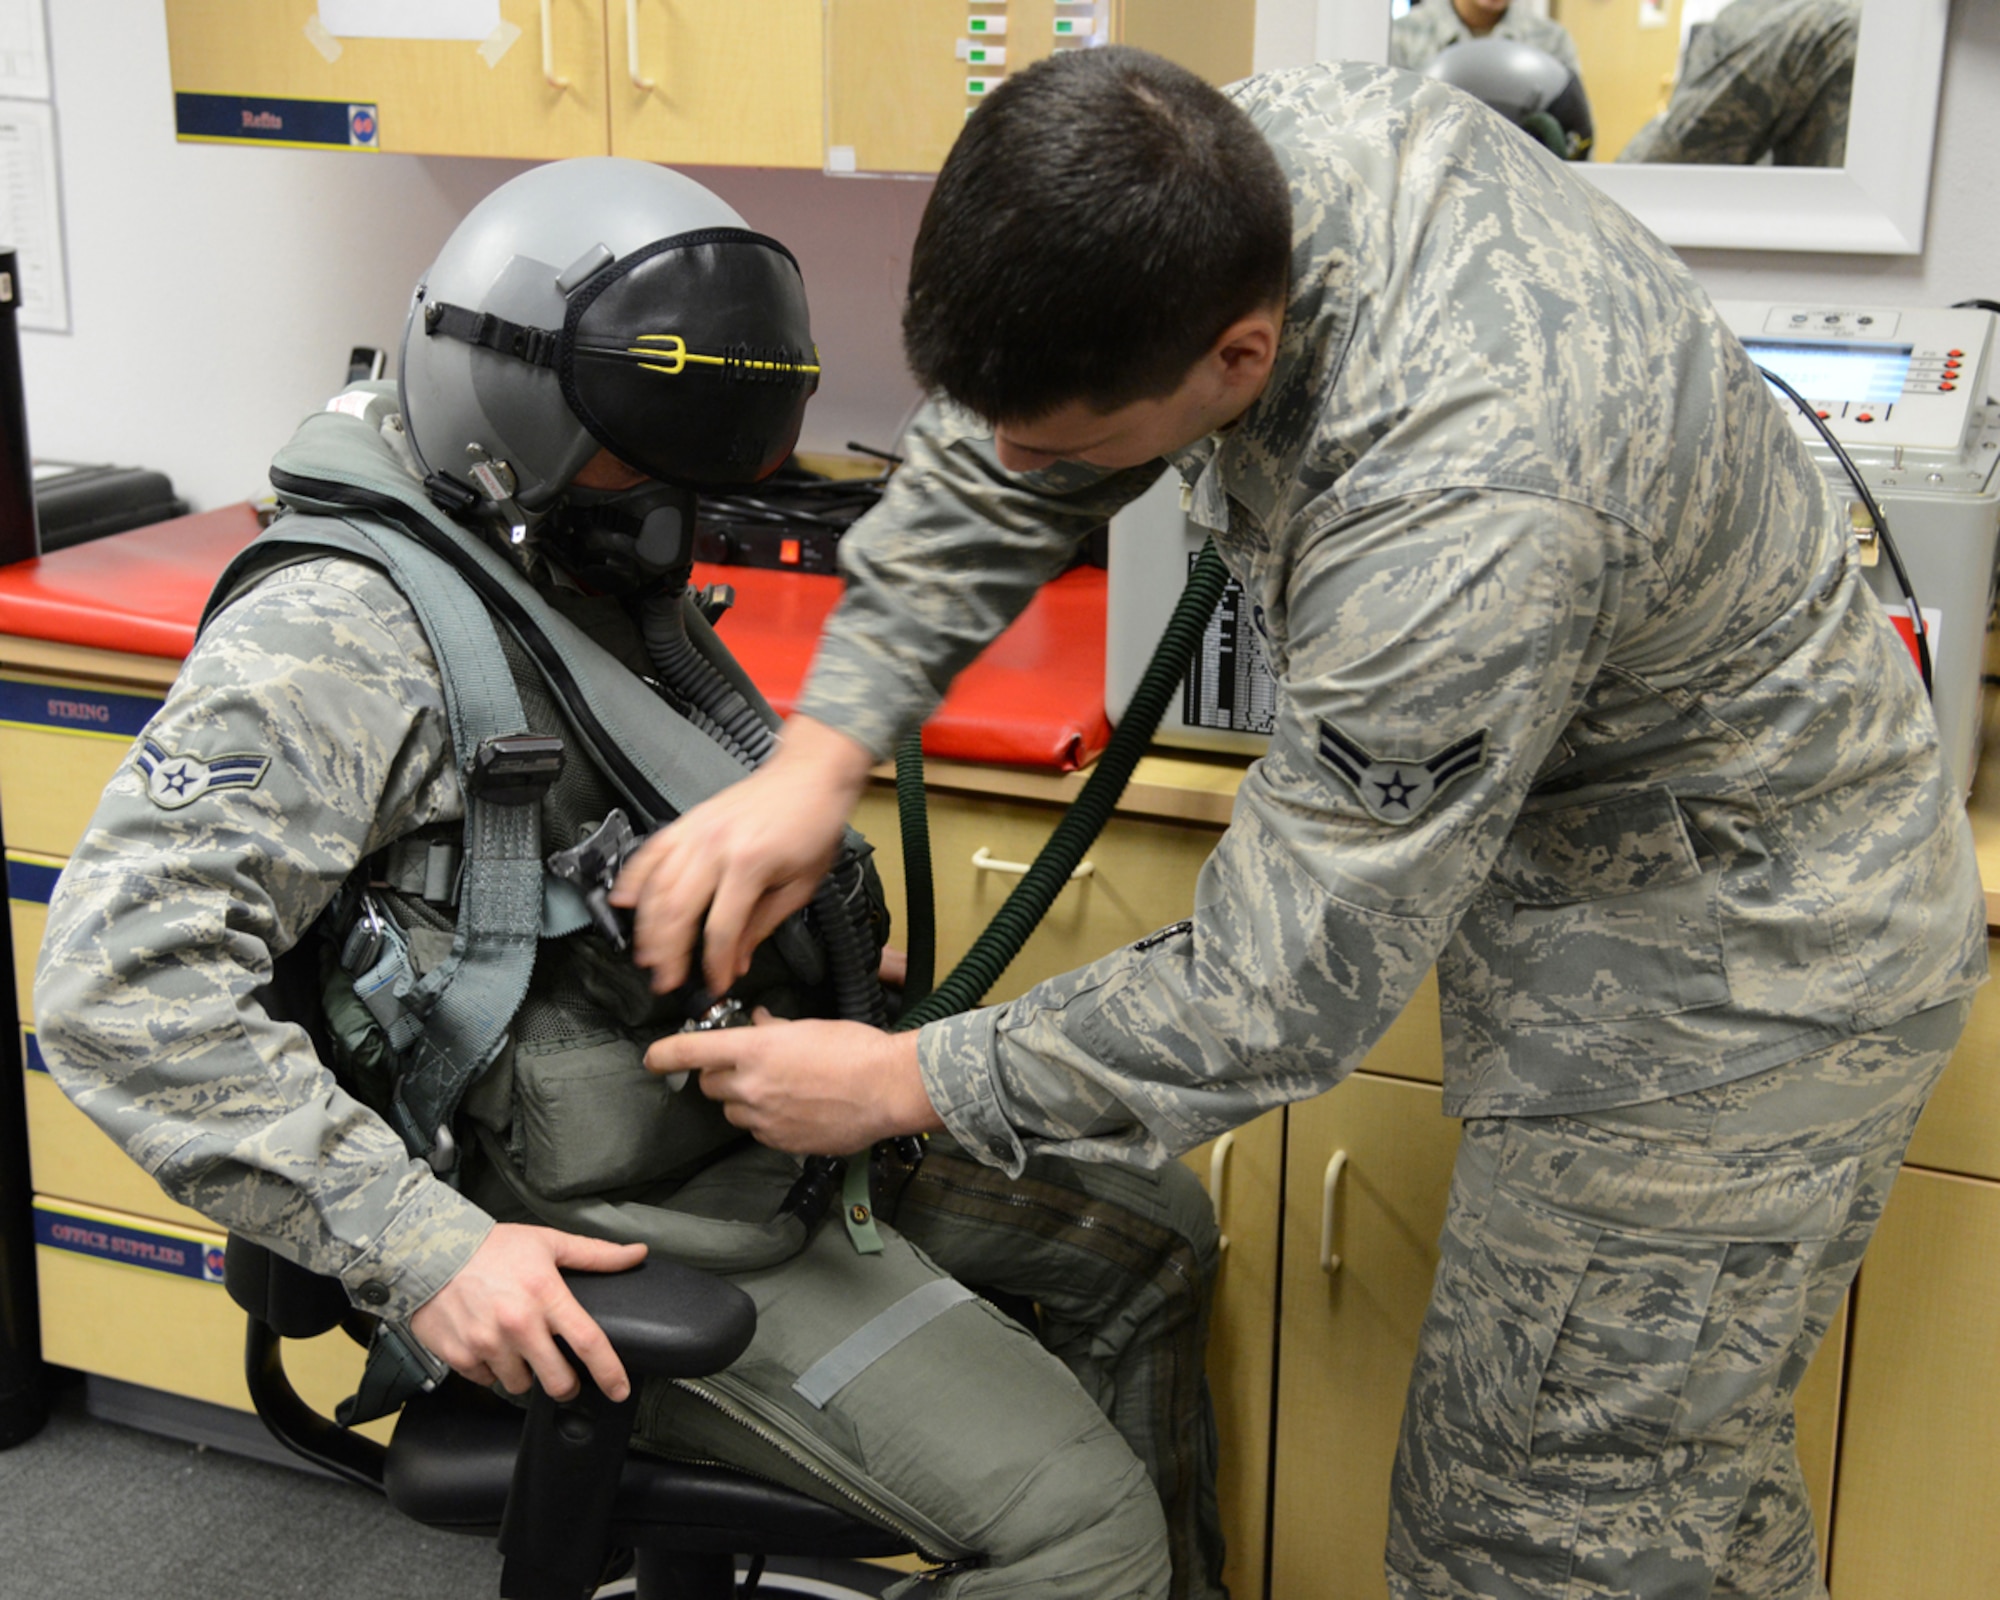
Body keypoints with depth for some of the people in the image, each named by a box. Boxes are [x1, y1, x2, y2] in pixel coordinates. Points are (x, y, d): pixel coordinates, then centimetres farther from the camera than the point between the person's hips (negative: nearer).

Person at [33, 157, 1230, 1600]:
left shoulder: (598, 579, 8)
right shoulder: (343, 629, -21)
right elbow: (121, 980, -28)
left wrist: (834, 970, 7)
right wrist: (421, 1248, -30)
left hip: (756, 1117, 10)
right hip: (608, 1228, -9)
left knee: (1155, 1237, 18)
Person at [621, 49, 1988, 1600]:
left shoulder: (1461, 518, -40)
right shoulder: (1274, 137, -15)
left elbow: (1280, 998, -30)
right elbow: (998, 452, -1)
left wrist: (904, 1083, -19)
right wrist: (823, 750, -10)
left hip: (1732, 963, -8)